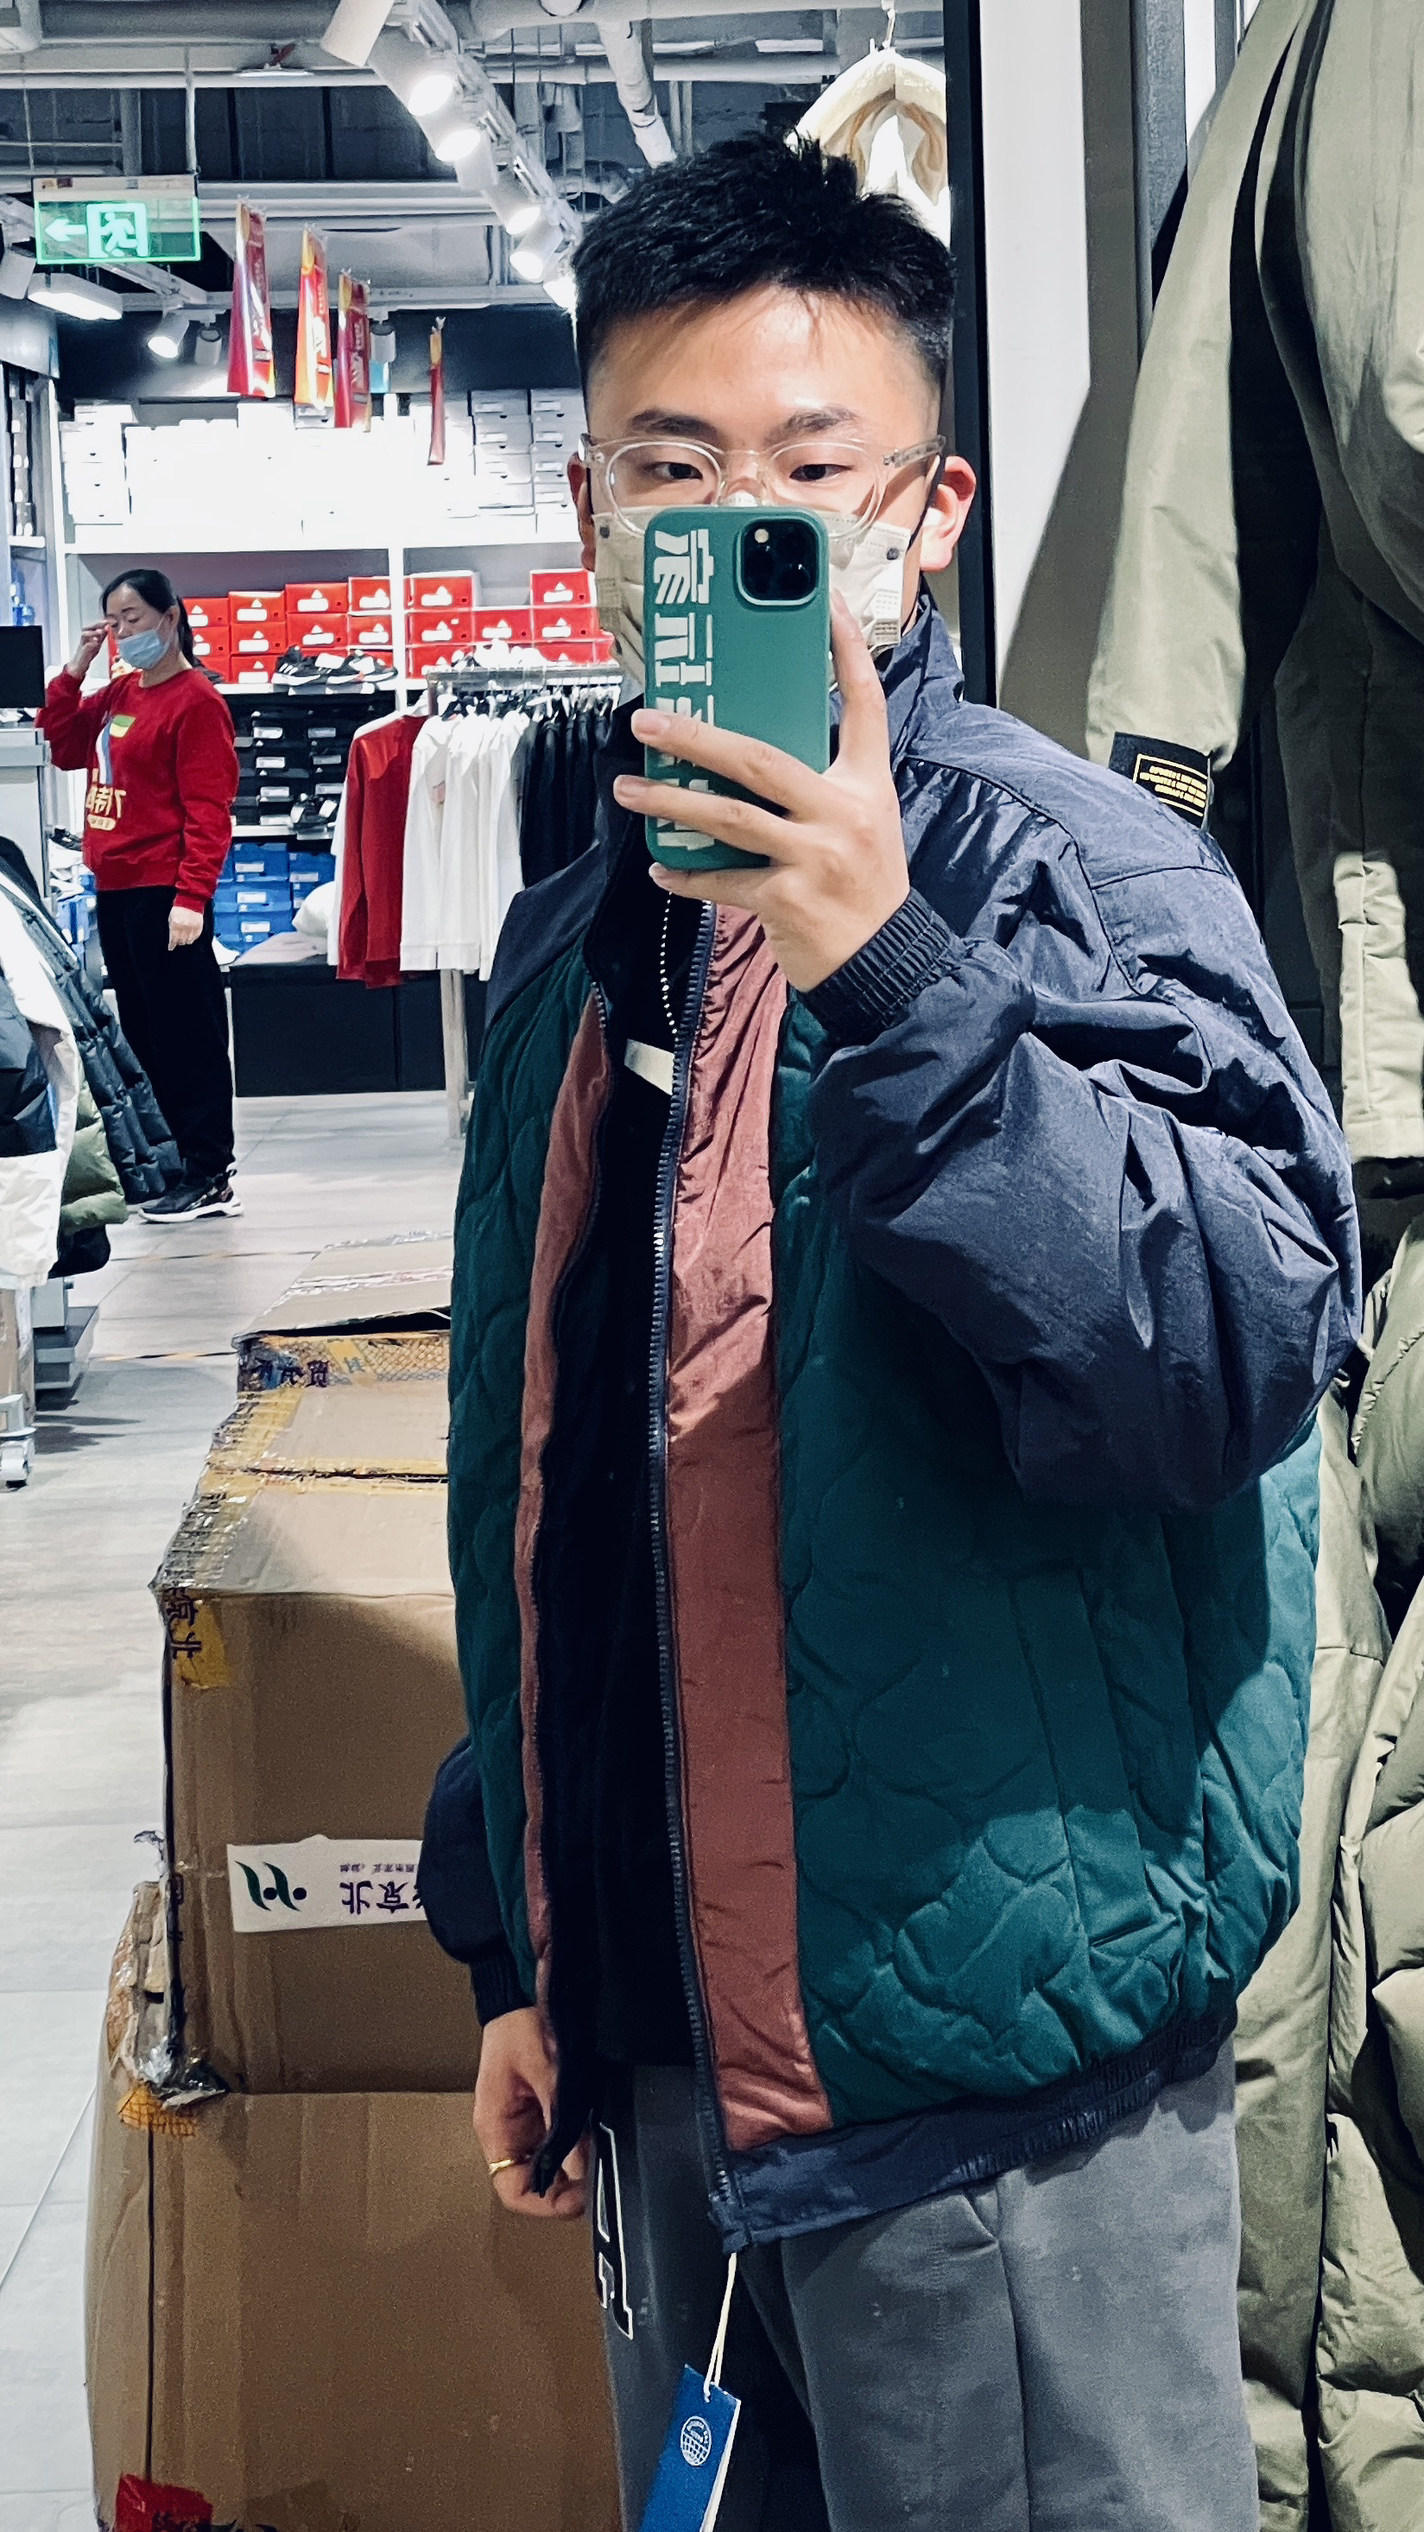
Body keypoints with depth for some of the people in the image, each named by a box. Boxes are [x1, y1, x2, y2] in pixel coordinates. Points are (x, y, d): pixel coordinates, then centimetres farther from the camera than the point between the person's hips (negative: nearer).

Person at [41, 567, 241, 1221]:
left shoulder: (195, 701, -11)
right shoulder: (120, 693, 14)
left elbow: (208, 809, -16)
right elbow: (65, 747, 22)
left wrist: (190, 897, -22)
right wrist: (75, 671, 10)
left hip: (165, 892, -9)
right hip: (115, 888, 9)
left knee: (185, 1032, -4)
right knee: (142, 1029, 13)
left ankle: (209, 1177, 1)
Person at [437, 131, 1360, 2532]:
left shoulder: (1060, 866, -11)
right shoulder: (576, 937, 10)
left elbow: (1245, 1348, -26)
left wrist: (891, 977, -35)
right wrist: (520, 1959, 19)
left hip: (988, 2060, -7)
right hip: (670, 2039, 7)